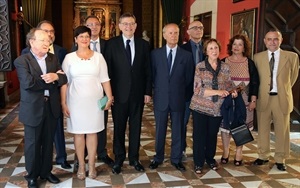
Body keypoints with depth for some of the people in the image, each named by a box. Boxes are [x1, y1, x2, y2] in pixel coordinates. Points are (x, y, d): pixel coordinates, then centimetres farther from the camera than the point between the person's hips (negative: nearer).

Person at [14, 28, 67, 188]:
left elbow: (64, 78, 0)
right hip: (33, 109, -4)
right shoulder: (21, 61, -10)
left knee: (48, 142, 15)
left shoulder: (53, 58, 8)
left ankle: (46, 171, 33)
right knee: (32, 144, 9)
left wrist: (55, 77, -22)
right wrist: (50, 81, -14)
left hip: (52, 107, 5)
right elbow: (28, 83, -23)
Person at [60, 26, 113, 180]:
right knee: (78, 133, 7)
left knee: (92, 132, 7)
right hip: (76, 101, 0)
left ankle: (91, 166, 19)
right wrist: (63, 103, -3)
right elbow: (64, 82, 1)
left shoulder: (98, 56, 3)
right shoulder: (69, 57, 1)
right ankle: (81, 166, 20)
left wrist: (109, 97, -5)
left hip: (94, 100, 1)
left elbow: (105, 79, 3)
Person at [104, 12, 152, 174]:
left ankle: (134, 158, 26)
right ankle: (119, 159, 25)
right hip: (119, 93, -2)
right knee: (119, 128, 9)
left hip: (138, 93, 2)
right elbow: (108, 69, -4)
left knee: (135, 127, 11)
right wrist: (109, 93, -8)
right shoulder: (112, 44, -2)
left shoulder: (143, 44, 4)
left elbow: (147, 70, 5)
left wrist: (148, 91, 1)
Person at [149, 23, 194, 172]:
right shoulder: (155, 53, 1)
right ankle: (158, 158, 26)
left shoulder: (186, 55, 1)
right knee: (160, 130, 11)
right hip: (161, 98, 0)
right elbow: (152, 74, 8)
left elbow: (189, 78, 6)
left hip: (178, 99, 0)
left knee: (178, 130, 9)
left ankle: (176, 159, 23)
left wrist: (179, 90, 5)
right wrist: (158, 88, 4)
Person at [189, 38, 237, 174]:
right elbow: (198, 89, -12)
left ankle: (210, 158, 34)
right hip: (200, 107, -2)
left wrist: (232, 91, -11)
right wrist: (217, 92, -21)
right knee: (199, 135, 4)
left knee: (212, 135, 14)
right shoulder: (200, 66, -5)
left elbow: (228, 86, 13)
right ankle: (198, 162, 20)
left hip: (217, 108, 3)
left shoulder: (225, 67, 4)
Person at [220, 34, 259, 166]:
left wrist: (253, 101, -3)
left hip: (243, 102, 0)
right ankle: (225, 153, 19)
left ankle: (238, 154, 19)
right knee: (225, 126, 5)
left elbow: (255, 83, 3)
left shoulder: (249, 63, 3)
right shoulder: (223, 62, 4)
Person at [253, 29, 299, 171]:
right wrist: (257, 94, 6)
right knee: (262, 130, 11)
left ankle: (280, 159, 23)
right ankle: (263, 156, 27)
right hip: (263, 98, 1)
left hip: (282, 99, -1)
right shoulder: (257, 57, 2)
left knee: (282, 130, 9)